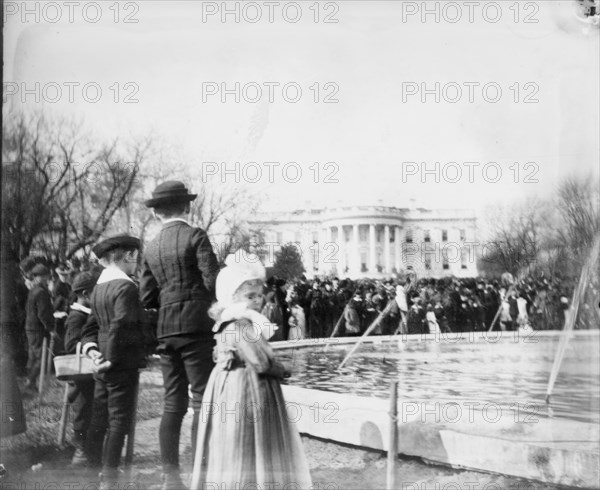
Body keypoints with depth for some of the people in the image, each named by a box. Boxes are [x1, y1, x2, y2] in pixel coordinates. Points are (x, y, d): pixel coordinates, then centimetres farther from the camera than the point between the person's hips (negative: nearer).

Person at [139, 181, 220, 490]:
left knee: (173, 404, 10)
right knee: (203, 401, -2)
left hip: (166, 332, 6)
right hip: (196, 327, -6)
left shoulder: (151, 248, 11)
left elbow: (146, 298, 10)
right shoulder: (195, 236, -6)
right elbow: (213, 282, -13)